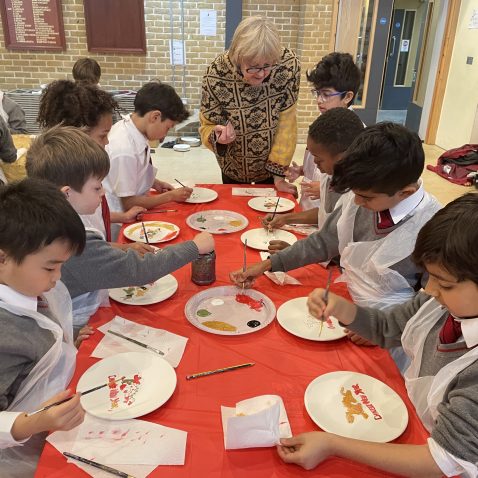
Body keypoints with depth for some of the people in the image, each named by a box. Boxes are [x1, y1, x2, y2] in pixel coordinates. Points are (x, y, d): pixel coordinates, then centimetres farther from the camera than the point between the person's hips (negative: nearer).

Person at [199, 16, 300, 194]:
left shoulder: (288, 65, -24)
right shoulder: (216, 76, -27)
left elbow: (286, 123, -18)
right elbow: (208, 126, -15)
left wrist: (278, 174, -17)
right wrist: (218, 137, -38)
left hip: (272, 164, 1)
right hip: (234, 167, 0)